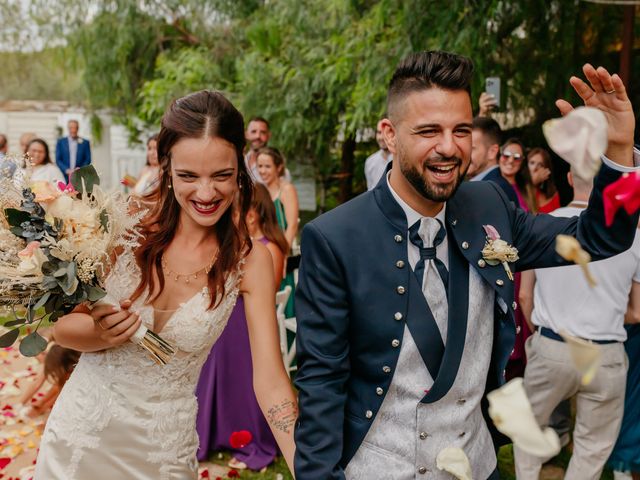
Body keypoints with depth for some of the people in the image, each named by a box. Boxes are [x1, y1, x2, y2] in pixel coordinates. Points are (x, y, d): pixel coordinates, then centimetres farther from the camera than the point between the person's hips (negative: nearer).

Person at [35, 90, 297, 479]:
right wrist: (99, 332, -25)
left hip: (164, 448, 0)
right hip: (81, 429, 1)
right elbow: (63, 326, -4)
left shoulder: (250, 260, -14)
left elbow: (270, 383, -17)